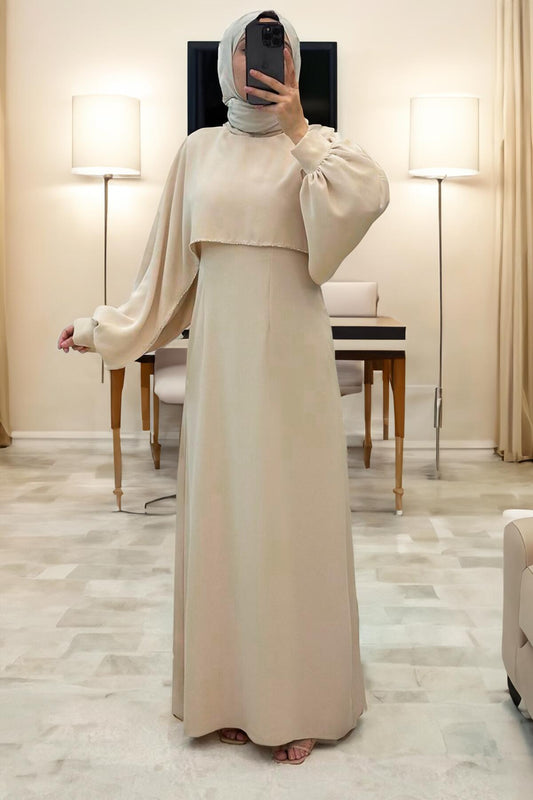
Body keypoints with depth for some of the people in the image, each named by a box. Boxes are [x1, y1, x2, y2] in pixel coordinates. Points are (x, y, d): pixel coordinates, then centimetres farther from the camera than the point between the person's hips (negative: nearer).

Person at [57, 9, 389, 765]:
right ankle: (232, 692, 17)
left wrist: (297, 130, -12)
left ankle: (298, 700, 10)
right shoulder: (199, 150, 11)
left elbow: (368, 195, -17)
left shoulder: (317, 144, 5)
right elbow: (171, 267, 12)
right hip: (221, 351, 3)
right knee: (222, 512, 4)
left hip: (291, 352, -2)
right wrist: (103, 327, 9)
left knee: (291, 513, -1)